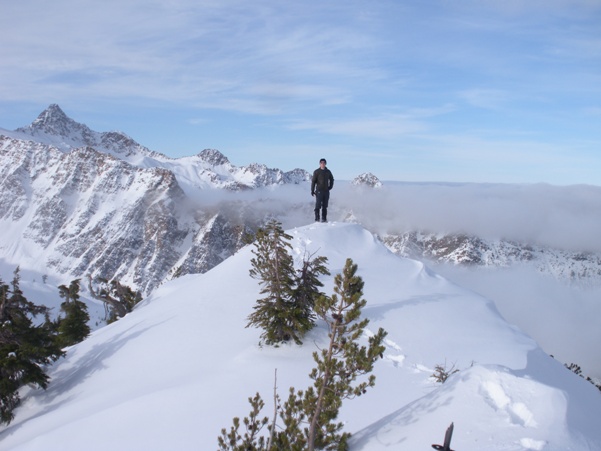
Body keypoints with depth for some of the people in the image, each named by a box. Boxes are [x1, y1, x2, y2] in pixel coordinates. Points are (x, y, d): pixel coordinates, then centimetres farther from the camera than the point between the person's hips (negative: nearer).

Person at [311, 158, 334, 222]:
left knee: (325, 206, 6)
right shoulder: (316, 171, -2)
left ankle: (324, 219, 10)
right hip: (319, 191, -4)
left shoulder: (328, 172, 9)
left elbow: (331, 179, 24)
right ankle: (317, 218, -5)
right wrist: (312, 190, -7)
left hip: (326, 191, 4)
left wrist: (330, 186, 12)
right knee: (318, 205, -8)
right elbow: (313, 181, -3)